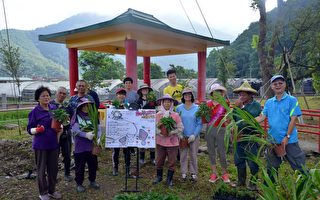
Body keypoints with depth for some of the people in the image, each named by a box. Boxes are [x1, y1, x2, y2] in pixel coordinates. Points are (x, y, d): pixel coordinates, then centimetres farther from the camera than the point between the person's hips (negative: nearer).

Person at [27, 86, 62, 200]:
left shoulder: (54, 109, 5)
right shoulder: (35, 111, -9)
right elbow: (29, 129, -7)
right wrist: (37, 129, -27)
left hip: (53, 144, 4)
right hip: (40, 145, -4)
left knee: (53, 168, 12)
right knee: (41, 169, 7)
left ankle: (52, 190, 28)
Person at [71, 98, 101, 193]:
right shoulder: (76, 116, -5)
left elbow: (98, 129, 0)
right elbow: (75, 130, -16)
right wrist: (86, 135, -28)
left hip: (92, 146, 3)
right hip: (80, 147, -3)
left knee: (93, 165, 15)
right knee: (80, 166, 8)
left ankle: (92, 181, 35)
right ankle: (79, 184, 26)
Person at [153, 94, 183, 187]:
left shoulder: (176, 115, -3)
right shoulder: (158, 115, -1)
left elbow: (180, 128, -5)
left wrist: (171, 132, -16)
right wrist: (160, 132, -17)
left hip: (172, 142, -1)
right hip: (160, 141, 1)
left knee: (172, 161, 6)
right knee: (159, 160, 12)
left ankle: (169, 179, 23)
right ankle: (159, 177, 33)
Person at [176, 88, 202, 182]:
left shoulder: (197, 108, -4)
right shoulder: (179, 108, 1)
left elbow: (199, 123, -2)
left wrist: (194, 135, -10)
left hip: (194, 136, -1)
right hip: (182, 136, 1)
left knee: (193, 155, 6)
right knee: (183, 155, 7)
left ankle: (194, 173, 20)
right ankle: (183, 173, 20)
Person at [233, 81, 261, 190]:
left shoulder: (256, 105, -7)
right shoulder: (238, 104, 7)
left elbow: (252, 117, -24)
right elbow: (232, 119, 8)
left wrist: (242, 107, -23)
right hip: (239, 138, 6)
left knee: (252, 162, 3)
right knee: (239, 161, 14)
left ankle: (253, 183, 20)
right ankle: (241, 182, 29)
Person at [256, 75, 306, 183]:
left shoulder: (292, 100, -6)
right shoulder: (269, 102, 7)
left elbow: (293, 119, -11)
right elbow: (262, 117, 3)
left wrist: (287, 137, -15)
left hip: (289, 140, -4)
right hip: (273, 140, 5)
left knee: (299, 166, 1)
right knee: (271, 167, 18)